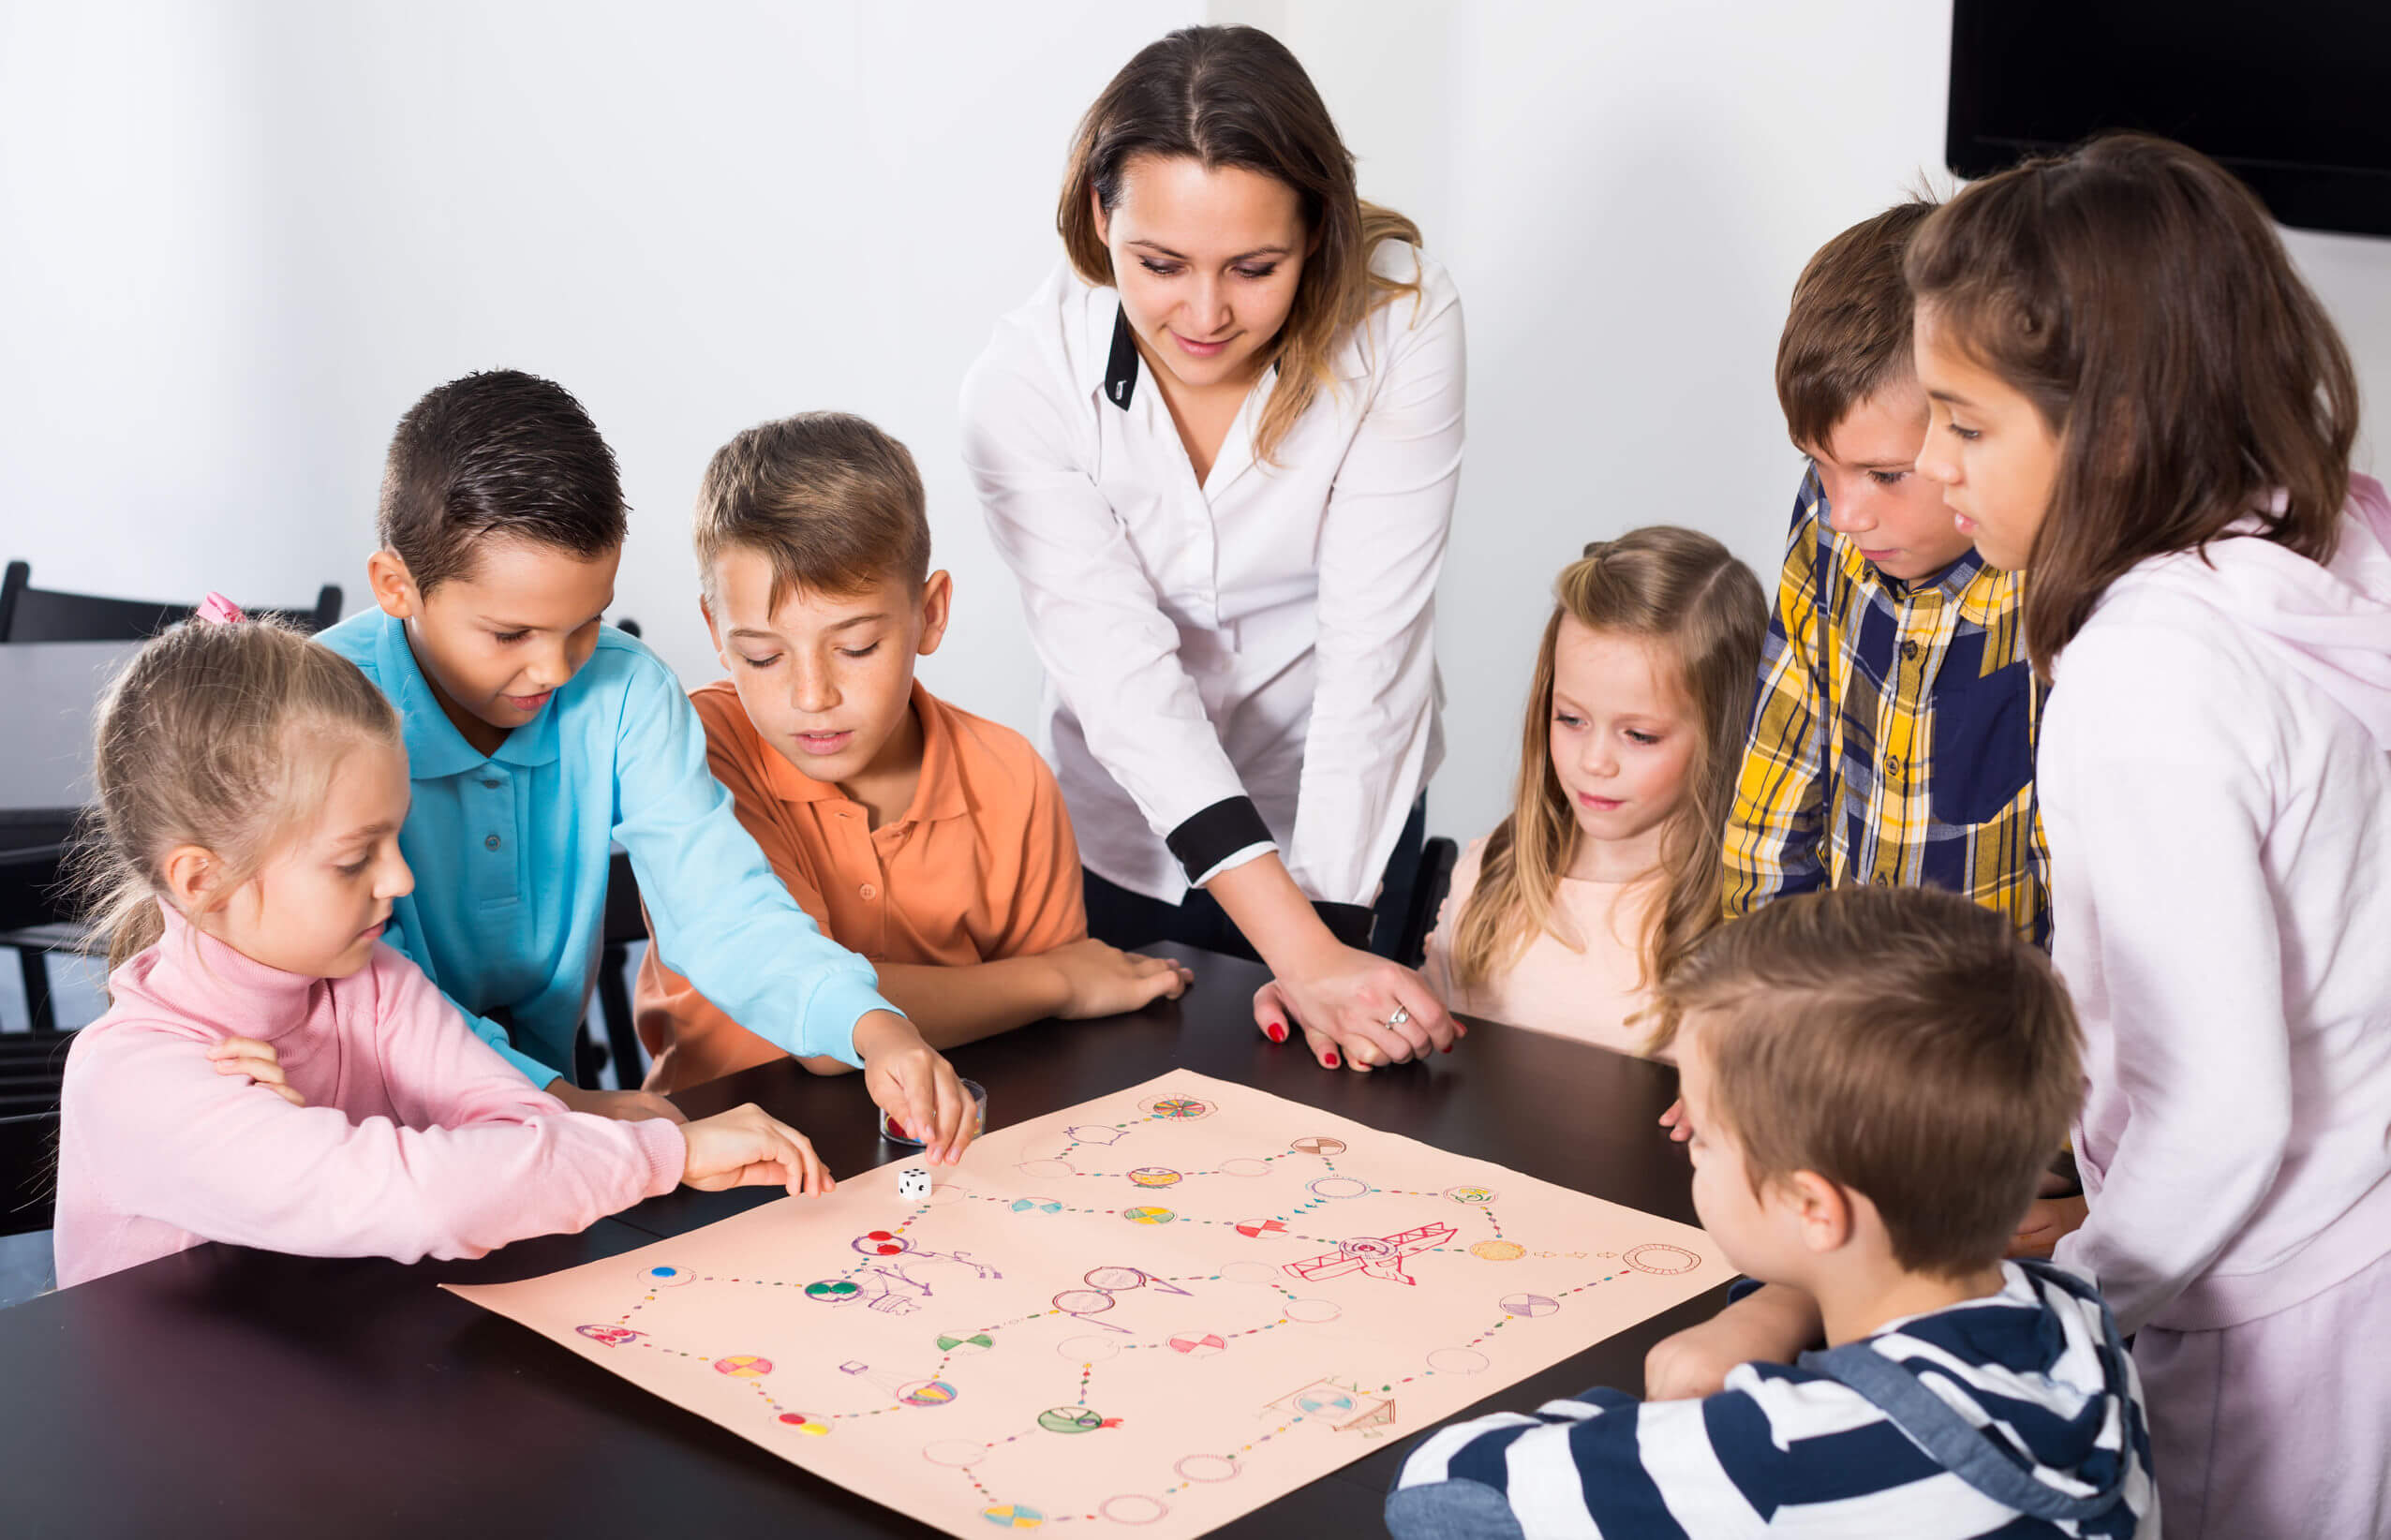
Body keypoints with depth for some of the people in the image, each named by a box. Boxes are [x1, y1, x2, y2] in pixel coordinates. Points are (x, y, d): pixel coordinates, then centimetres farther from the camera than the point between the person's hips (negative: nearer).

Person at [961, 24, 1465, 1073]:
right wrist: (1299, 949, -38)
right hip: (1118, 831, 0)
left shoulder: (1397, 320, -23)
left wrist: (1334, 926, -30)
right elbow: (1121, 672, -30)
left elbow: (1375, 639, -24)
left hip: (1346, 814, 0)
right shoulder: (1022, 386, -23)